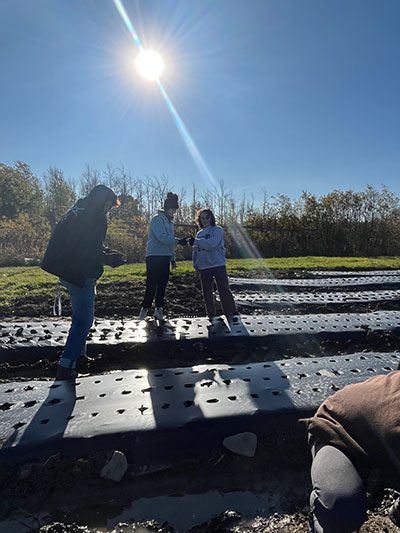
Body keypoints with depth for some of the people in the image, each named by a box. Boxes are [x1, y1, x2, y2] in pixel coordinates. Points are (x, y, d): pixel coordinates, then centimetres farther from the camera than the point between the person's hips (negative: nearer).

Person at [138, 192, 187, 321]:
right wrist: (178, 241, -21)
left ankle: (159, 308, 15)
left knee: (163, 283, 7)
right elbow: (163, 237, -20)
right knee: (152, 284, -6)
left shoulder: (170, 222, 19)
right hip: (154, 256, -8)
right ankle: (145, 308, 7)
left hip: (165, 257, 8)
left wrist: (173, 259, 17)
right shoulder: (157, 219, -7)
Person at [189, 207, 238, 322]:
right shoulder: (199, 234, 16)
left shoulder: (217, 230, -1)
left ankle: (231, 312, 4)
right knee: (207, 292, 9)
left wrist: (196, 241, -18)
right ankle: (211, 314, 20)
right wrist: (196, 265, 7)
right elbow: (195, 251, 17)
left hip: (218, 265, -5)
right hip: (204, 267, 5)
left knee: (224, 289, -5)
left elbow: (212, 243, -19)